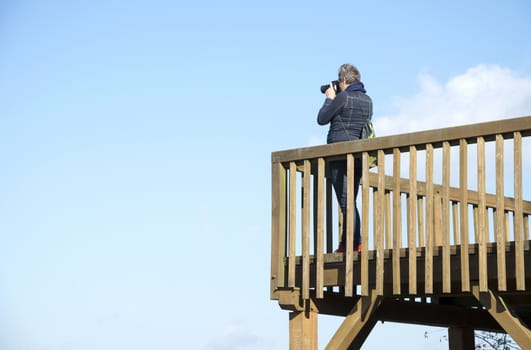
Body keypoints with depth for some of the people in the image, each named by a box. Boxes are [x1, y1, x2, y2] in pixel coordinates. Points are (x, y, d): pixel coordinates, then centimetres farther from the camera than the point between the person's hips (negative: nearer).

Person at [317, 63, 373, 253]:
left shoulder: (343, 97, -10)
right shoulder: (367, 100, 12)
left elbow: (322, 119, -5)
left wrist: (330, 99, 9)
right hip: (360, 152, 8)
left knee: (346, 200, -8)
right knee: (350, 200, 12)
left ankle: (355, 242, -13)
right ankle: (347, 242, 13)